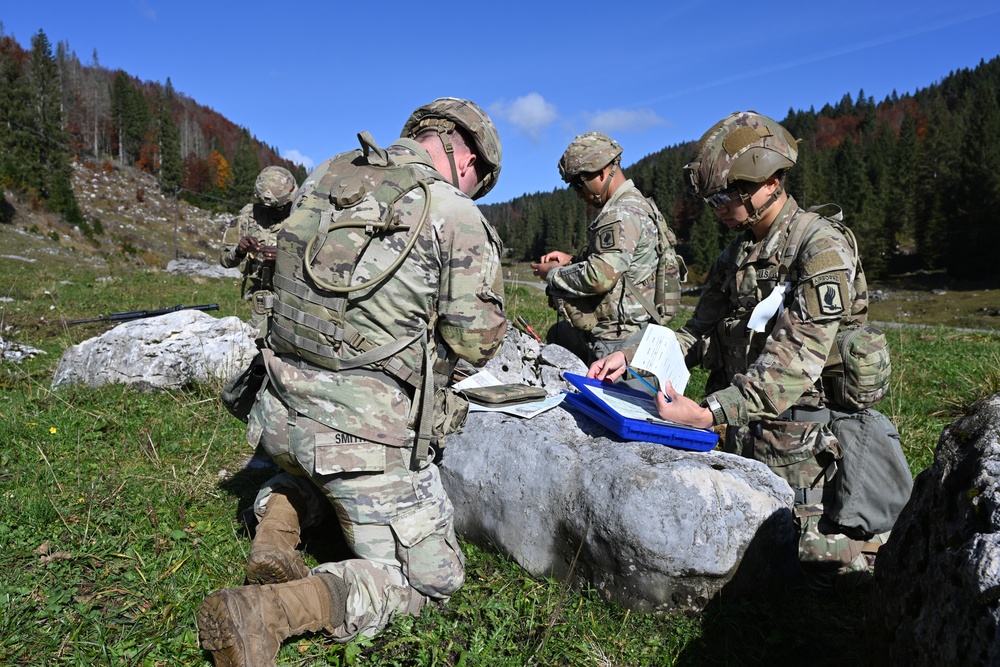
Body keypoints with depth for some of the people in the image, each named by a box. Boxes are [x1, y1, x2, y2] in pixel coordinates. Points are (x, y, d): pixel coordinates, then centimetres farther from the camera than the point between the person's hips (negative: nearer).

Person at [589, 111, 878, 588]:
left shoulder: (822, 248, -14)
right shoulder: (736, 252, 12)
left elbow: (794, 360, -24)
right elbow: (700, 335, 10)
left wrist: (710, 412, -34)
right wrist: (633, 358, -6)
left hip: (797, 440, -6)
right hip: (737, 434, 7)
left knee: (822, 562, -4)